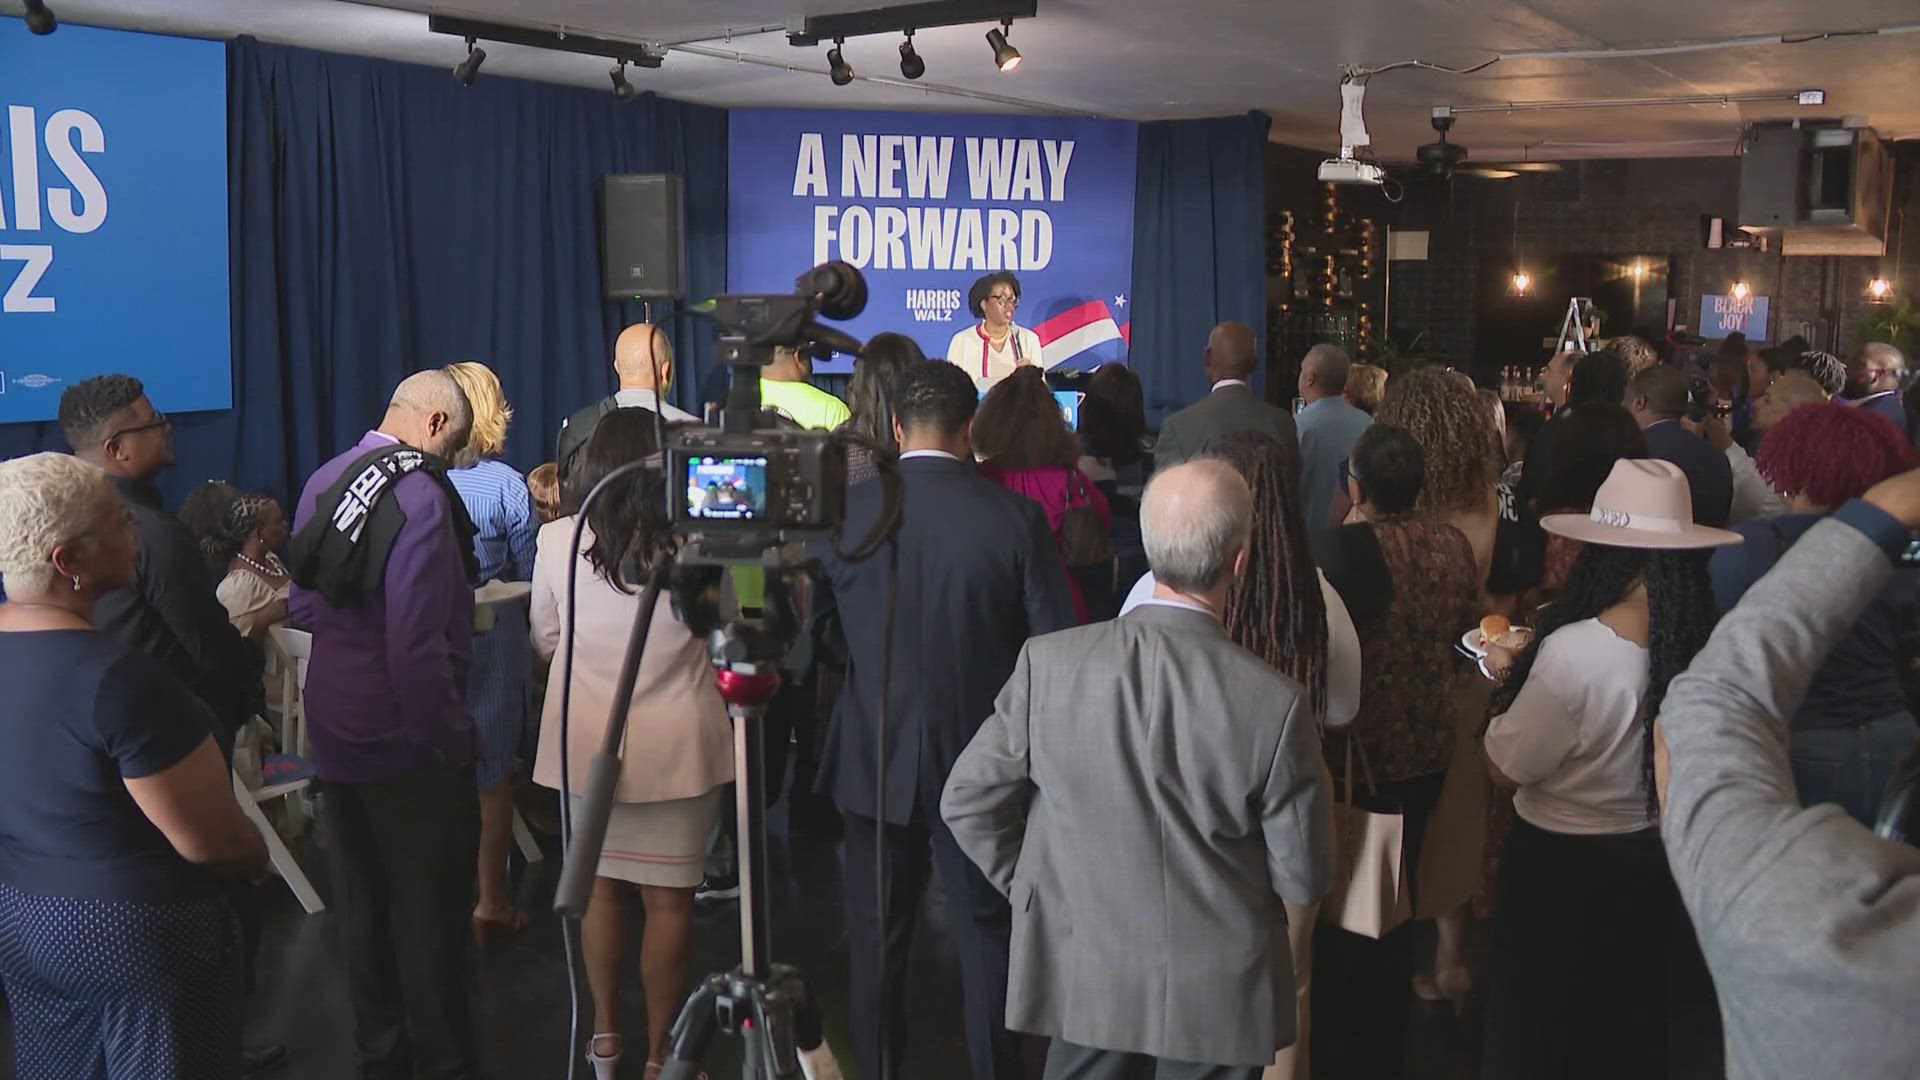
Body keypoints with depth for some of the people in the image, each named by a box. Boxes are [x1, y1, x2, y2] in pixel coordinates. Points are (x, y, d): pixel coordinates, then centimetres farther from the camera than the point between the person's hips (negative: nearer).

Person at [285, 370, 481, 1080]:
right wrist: (451, 740, -17)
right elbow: (418, 646, -26)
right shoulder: (420, 494, -22)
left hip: (334, 730, 8)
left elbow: (304, 607, 12)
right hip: (406, 742, -8)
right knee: (429, 911, 5)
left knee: (360, 906, 19)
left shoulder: (323, 481, 3)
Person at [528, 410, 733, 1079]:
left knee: (601, 885, 18)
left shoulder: (557, 541, -9)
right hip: (675, 750, -2)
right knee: (668, 900, 7)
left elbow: (545, 644, 6)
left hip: (587, 745, 2)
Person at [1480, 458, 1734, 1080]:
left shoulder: (1573, 651, -30)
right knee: (1632, 1018, 28)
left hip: (1560, 869, -5)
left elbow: (1506, 769, -18)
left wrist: (1507, 691, -1)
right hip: (1656, 864, 5)